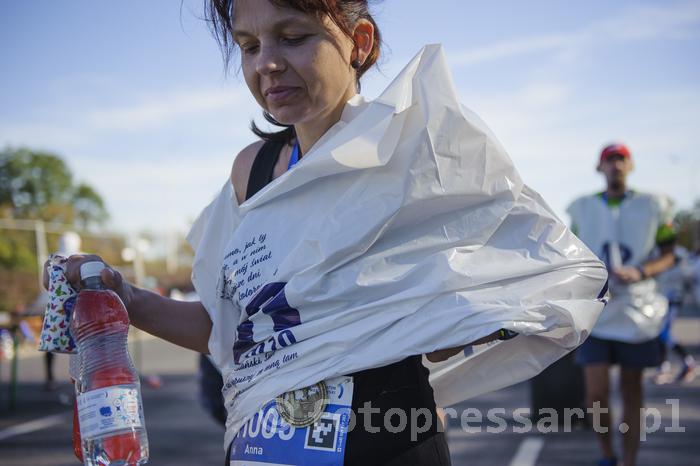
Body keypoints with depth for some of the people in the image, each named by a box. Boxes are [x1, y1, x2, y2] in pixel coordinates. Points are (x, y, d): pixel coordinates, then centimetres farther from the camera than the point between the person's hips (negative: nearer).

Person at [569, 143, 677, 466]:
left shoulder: (652, 207, -1)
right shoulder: (582, 209, 5)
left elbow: (668, 256, 3)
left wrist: (640, 273, -16)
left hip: (636, 312, 0)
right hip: (595, 312, 1)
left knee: (631, 391, 6)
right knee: (597, 393, -5)